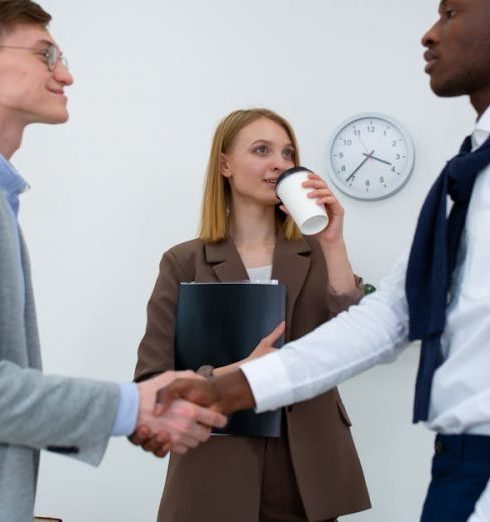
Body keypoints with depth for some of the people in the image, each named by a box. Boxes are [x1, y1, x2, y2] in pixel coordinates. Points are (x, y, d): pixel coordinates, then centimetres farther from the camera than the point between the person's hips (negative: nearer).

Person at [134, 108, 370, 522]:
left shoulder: (317, 255, 6)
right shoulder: (184, 263, 1)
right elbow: (152, 381, -4)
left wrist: (333, 244, -12)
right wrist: (234, 373, -19)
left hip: (306, 472, 2)